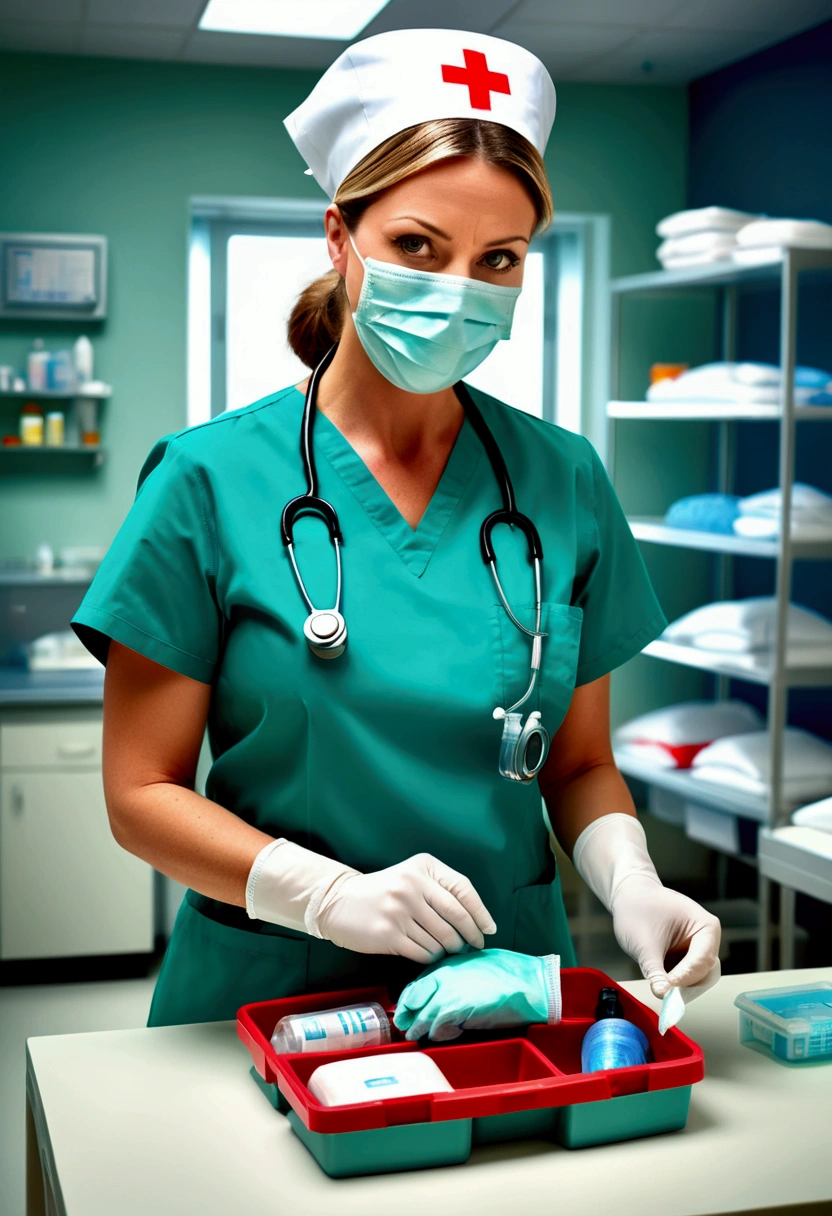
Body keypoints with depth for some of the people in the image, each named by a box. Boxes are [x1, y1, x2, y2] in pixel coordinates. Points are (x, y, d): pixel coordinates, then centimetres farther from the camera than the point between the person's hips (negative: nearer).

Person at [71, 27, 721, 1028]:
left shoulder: (564, 482, 0)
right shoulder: (211, 478, -9)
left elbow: (579, 762, 8)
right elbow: (141, 791, -7)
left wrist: (627, 879, -11)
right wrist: (333, 893, -21)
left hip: (509, 978, 2)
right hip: (270, 987, -1)